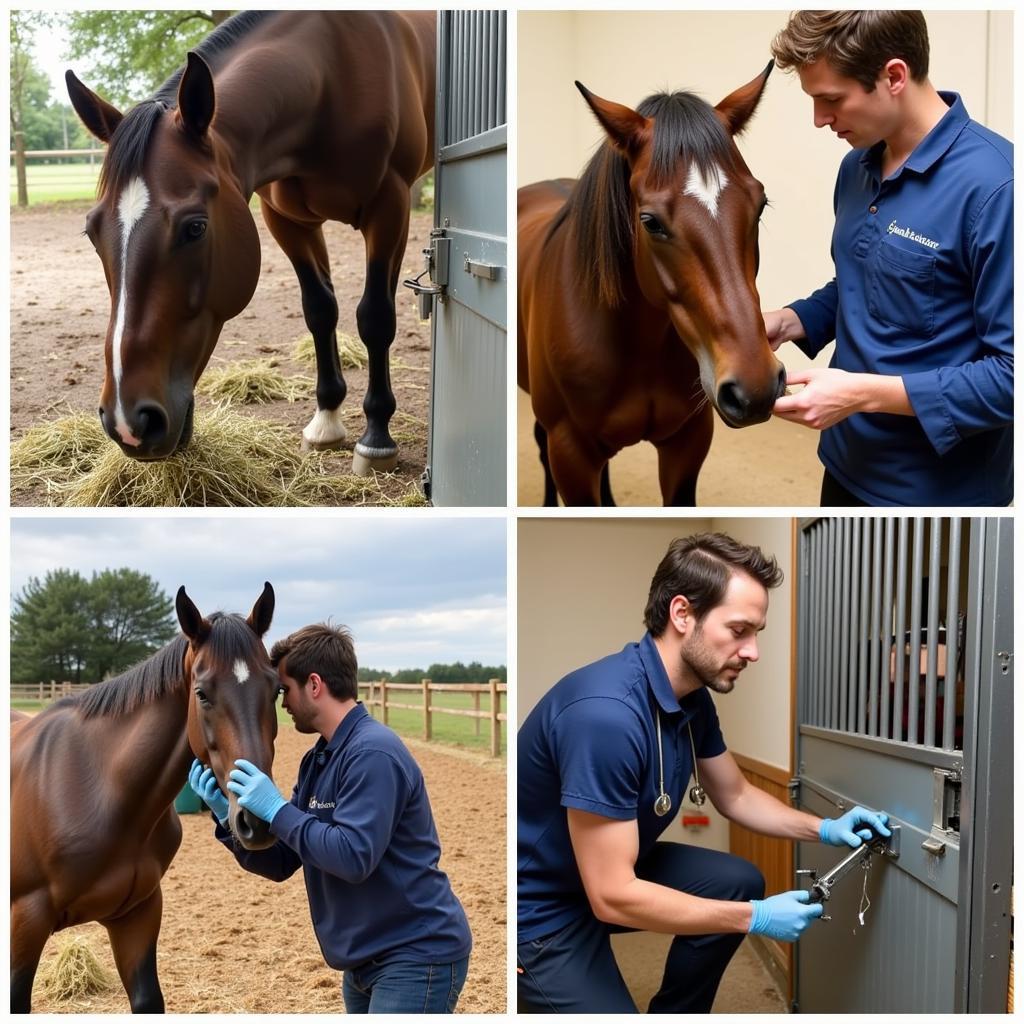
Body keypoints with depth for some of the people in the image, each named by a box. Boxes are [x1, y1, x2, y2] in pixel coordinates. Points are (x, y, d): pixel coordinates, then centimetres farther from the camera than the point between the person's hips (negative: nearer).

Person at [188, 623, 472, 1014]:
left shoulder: (373, 754, -19)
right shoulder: (317, 762, 10)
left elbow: (353, 857, -28)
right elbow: (281, 863, 11)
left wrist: (276, 810, -20)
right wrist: (227, 813, -3)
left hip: (416, 957, -10)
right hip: (365, 962, 10)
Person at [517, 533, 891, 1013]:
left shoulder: (693, 697, -3)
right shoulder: (607, 714, -32)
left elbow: (734, 795, 17)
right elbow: (612, 897, -30)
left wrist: (824, 829, 1)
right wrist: (754, 918, -24)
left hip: (614, 869, 9)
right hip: (540, 907, -9)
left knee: (739, 882, 2)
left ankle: (674, 1016, 19)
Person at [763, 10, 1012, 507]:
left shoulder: (993, 185, -23)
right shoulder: (857, 167, 3)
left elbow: (1010, 374, -24)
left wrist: (865, 393, -26)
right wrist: (790, 321, 0)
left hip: (937, 484, -7)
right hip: (849, 461, 7)